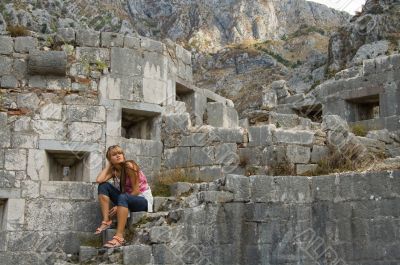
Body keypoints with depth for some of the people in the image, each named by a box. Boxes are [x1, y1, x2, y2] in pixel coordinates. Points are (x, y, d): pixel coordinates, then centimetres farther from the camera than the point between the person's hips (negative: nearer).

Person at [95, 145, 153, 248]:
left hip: (143, 200, -7)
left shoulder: (129, 165, -15)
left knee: (123, 197, -39)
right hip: (127, 199, 7)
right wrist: (108, 165, -3)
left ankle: (119, 237, -43)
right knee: (103, 186, -7)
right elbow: (99, 180, -13)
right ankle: (106, 221, -16)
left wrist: (118, 206, -20)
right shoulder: (113, 170, 5)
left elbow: (136, 191, -18)